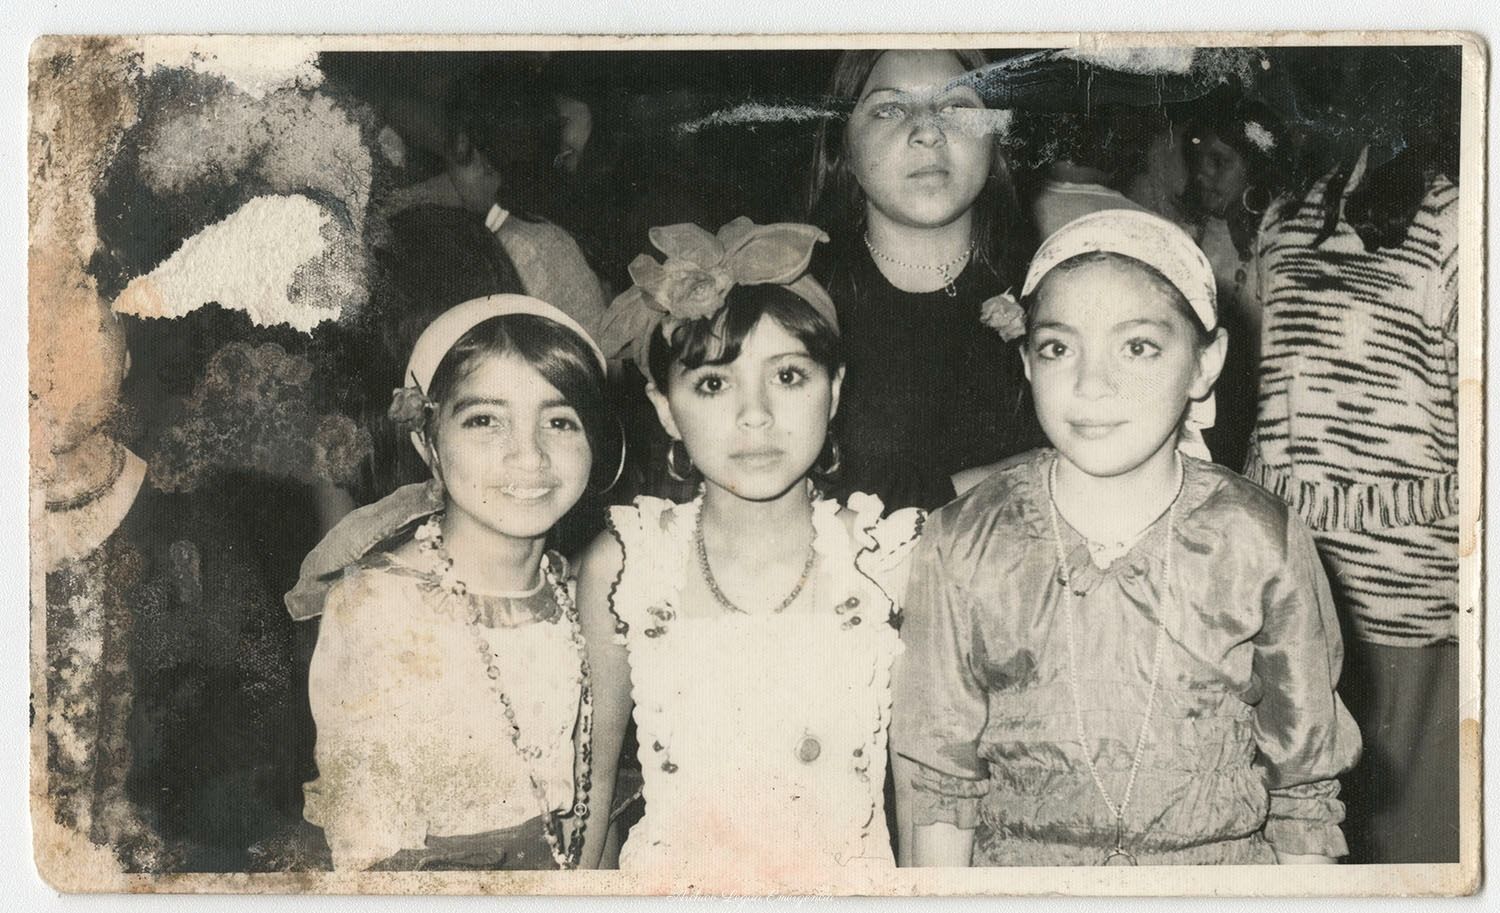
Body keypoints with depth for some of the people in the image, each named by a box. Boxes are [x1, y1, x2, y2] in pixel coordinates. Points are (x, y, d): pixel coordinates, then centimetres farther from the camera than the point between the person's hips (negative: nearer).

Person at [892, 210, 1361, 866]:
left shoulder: (1264, 547, -12)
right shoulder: (963, 547, -11)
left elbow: (1306, 789, -3)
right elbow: (943, 784, -4)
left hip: (1223, 864, 0)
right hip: (1015, 867, 0)